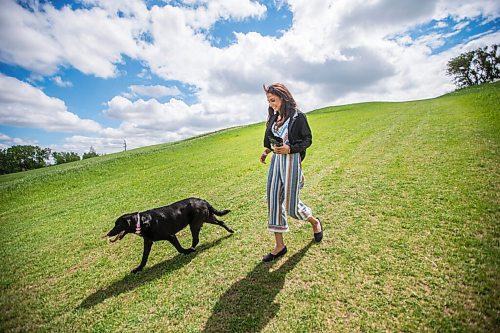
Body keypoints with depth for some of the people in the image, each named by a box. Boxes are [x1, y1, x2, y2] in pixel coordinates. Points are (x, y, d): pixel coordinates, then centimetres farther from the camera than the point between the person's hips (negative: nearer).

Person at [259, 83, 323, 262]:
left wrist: (289, 149, -19)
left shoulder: (298, 117, -7)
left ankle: (315, 222, 33)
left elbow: (308, 140, -5)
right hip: (276, 160, 7)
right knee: (273, 201, 3)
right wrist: (266, 150, 0)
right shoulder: (274, 117, 11)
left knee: (291, 205, -2)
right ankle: (279, 245, 15)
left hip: (291, 161, -6)